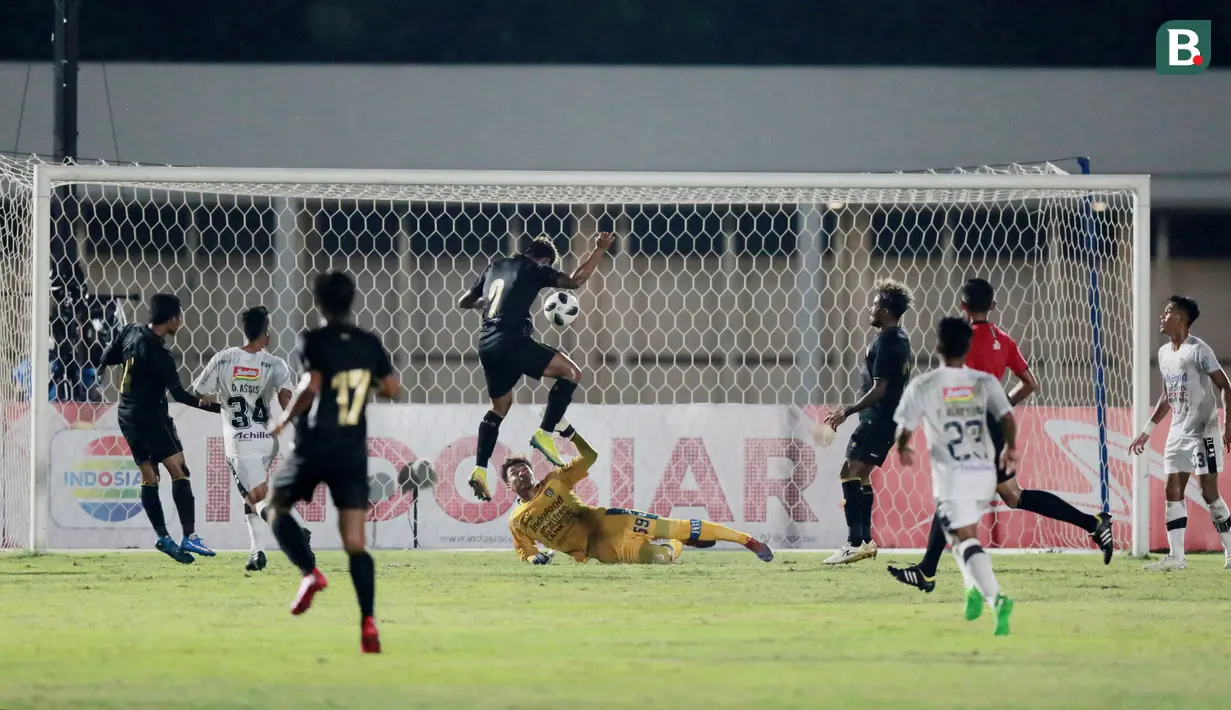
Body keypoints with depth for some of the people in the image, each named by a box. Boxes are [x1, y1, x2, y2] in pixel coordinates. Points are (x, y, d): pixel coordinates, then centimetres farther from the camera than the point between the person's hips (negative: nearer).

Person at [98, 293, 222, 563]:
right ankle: (189, 536, -18)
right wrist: (216, 407, -24)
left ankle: (163, 537, 8)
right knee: (179, 469, -10)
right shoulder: (159, 354, -21)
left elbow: (106, 359, 13)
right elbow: (179, 394, -23)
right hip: (150, 416, -9)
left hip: (128, 416, 9)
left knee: (149, 476, 9)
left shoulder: (131, 331, 1)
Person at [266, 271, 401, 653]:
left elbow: (311, 385, -22)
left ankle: (310, 572, -4)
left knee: (273, 506, 20)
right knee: (355, 543, 3)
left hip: (315, 446, -4)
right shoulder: (370, 344, 6)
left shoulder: (313, 341, -8)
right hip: (353, 450, 4)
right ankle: (368, 622, -12)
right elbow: (392, 388, 9)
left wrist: (286, 417, -7)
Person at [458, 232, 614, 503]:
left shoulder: (496, 267, 22)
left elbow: (464, 302, 30)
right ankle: (545, 434, -10)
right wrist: (599, 250, 1)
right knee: (571, 372, -1)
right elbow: (575, 280, -7)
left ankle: (479, 471, 14)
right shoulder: (533, 270, 3)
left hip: (487, 345, 8)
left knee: (500, 405, 23)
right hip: (511, 340, -8)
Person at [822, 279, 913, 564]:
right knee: (861, 475, 18)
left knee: (850, 473, -14)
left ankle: (854, 543, -21)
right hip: (890, 418, 11)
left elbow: (879, 389, -23)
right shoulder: (901, 339, 14)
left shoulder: (886, 342, -17)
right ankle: (865, 540, 21)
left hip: (877, 417, -11)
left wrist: (848, 412, -20)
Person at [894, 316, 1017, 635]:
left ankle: (995, 597, -30)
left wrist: (903, 450, 21)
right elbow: (1007, 417, -7)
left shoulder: (922, 386, -3)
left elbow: (903, 430, -1)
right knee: (965, 530, 28)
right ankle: (974, 587, 12)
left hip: (951, 475, -4)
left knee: (966, 540, -10)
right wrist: (1010, 447, 13)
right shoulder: (985, 382, 3)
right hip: (984, 472, 4)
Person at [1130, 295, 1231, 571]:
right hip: (1177, 432, 8)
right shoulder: (1164, 353, 12)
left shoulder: (1198, 350, -12)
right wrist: (1148, 430, 21)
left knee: (1209, 491, -7)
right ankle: (1176, 556, 0)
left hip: (1203, 432, -8)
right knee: (1173, 490, 1)